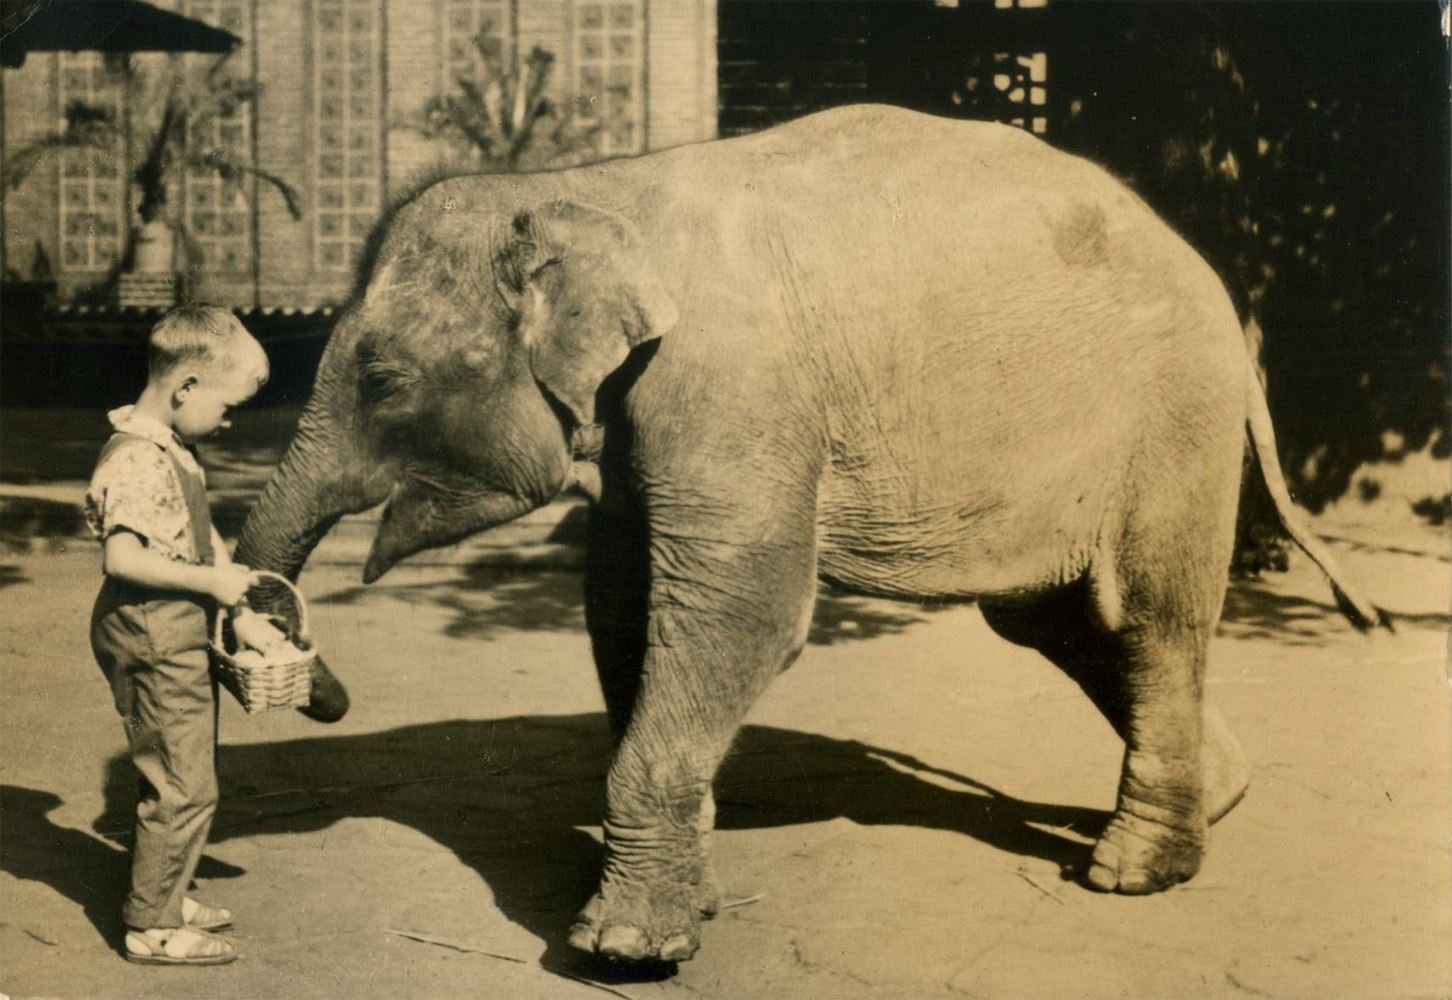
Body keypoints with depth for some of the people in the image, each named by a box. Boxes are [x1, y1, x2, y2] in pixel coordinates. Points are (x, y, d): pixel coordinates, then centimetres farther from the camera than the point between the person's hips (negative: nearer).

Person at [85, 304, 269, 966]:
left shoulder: (174, 450, 11)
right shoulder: (138, 459, -21)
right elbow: (123, 558, -29)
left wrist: (226, 569, 9)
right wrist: (210, 581, -23)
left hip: (179, 640, 10)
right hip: (153, 643, -10)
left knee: (178, 781, 20)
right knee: (182, 788, -3)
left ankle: (160, 898, 33)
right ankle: (154, 927, 8)